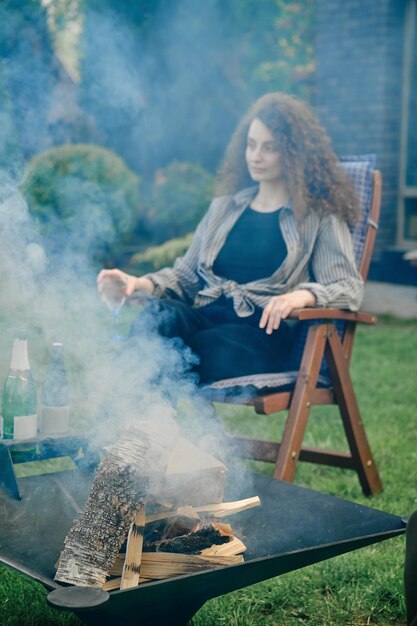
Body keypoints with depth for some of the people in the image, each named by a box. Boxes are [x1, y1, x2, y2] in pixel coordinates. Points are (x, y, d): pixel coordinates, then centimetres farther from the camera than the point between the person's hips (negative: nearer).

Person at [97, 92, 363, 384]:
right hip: (203, 315, 4)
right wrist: (141, 283, 1)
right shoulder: (224, 206, 25)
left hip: (262, 330, -4)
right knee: (158, 314, -33)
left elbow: (350, 288, 1)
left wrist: (303, 295, -21)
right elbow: (186, 275, 23)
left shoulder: (319, 215, 10)